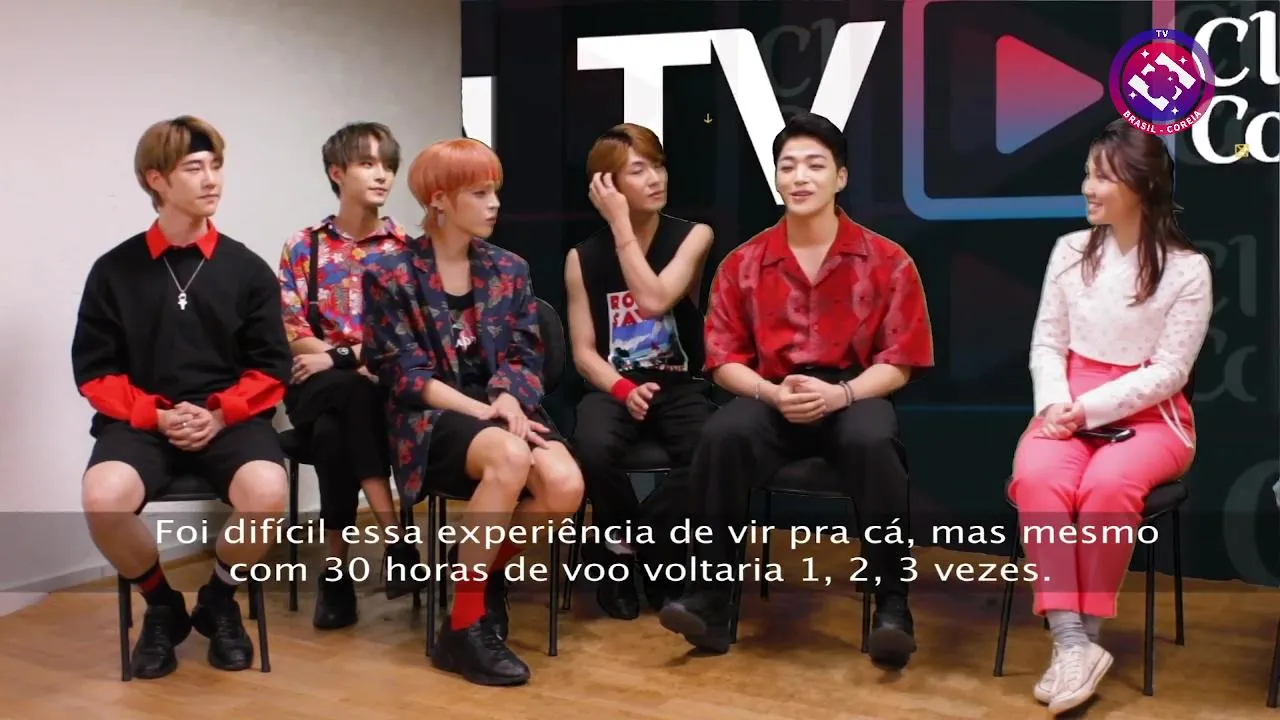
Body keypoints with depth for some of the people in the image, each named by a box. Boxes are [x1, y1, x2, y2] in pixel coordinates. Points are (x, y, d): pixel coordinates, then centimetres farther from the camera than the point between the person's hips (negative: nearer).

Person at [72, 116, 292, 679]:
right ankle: (161, 605, 2)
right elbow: (95, 371, 3)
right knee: (103, 498, -31)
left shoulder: (248, 269, 5)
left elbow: (270, 368, 4)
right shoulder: (114, 270, 5)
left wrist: (221, 413, -13)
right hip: (140, 419, 0)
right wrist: (158, 415, -13)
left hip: (231, 418, 0)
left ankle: (219, 601, 3)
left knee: (267, 493, -32)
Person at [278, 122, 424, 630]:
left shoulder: (405, 249, 6)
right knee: (354, 394, -36)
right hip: (318, 383, 0)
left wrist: (340, 355, -13)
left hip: (384, 386, 0)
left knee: (335, 432, -34)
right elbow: (290, 336, -1)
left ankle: (337, 569, -27)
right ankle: (394, 540, -31)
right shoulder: (304, 247, 6)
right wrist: (360, 363, -13)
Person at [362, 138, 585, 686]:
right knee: (511, 456, -38)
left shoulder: (510, 270, 11)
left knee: (566, 485, -28)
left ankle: (481, 566, 3)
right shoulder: (391, 276, -1)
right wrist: (485, 413, -18)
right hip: (432, 422, -4)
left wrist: (508, 400, -15)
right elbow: (406, 378, -8)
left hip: (501, 411, 4)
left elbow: (525, 356, 8)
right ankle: (464, 623, -23)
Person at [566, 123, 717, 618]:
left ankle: (642, 550, -7)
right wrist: (622, 389, -17)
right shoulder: (584, 257, 4)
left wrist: (621, 224, -14)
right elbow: (583, 352, 3)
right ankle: (624, 551, -4)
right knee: (593, 448, -34)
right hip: (613, 386, 1)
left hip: (679, 385, 0)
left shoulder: (693, 236, 0)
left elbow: (654, 300, -18)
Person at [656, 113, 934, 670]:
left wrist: (838, 394, -19)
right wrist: (774, 393, -17)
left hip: (854, 397, -1)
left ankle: (892, 606, -21)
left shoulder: (887, 262, 2)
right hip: (771, 399, 1)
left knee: (872, 443, -36)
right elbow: (724, 359, 4)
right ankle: (710, 600, -21)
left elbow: (899, 362, 0)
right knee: (722, 435, -31)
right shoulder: (742, 265, 6)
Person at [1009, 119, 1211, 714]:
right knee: (1035, 478, -30)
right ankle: (1071, 642, -30)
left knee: (1108, 486, -35)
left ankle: (1087, 634, -19)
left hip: (1150, 414, -2)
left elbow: (1169, 372, -8)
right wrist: (1056, 405, -12)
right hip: (1070, 407, 3)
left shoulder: (1186, 268, -4)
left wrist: (1089, 409, -17)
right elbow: (1047, 345, 6)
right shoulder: (1069, 250, 7)